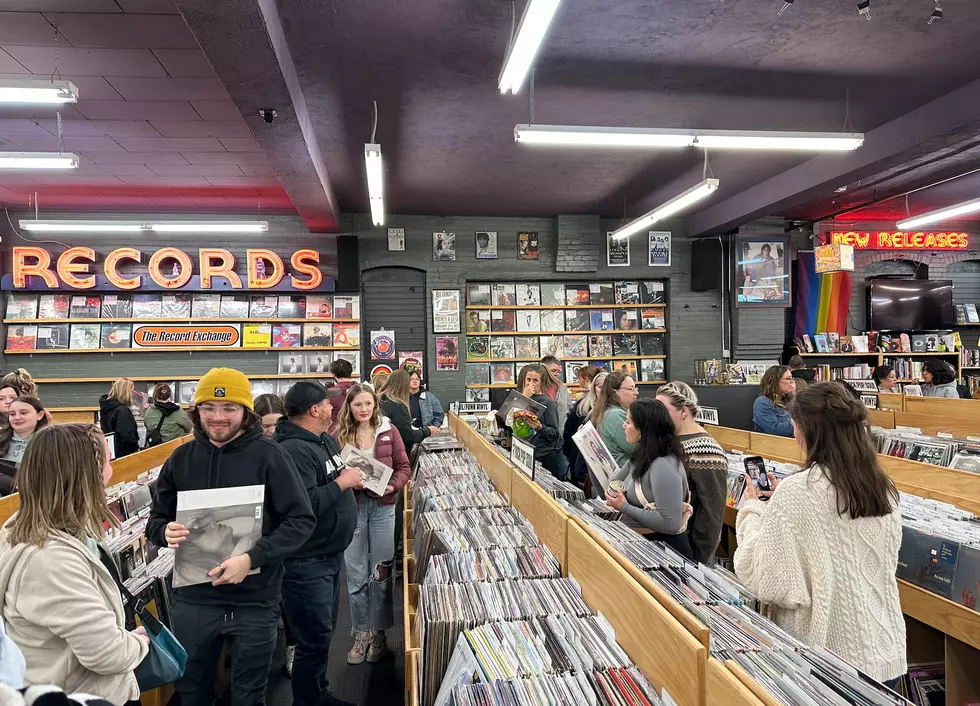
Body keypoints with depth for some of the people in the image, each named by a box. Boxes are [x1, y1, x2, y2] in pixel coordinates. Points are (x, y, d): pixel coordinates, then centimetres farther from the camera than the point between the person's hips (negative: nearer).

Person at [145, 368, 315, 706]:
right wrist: (166, 532, -15)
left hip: (255, 601, -3)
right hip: (194, 599, 3)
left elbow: (301, 520, -14)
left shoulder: (269, 456, -11)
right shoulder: (181, 458, 1)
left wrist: (252, 558, -26)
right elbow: (156, 519, 9)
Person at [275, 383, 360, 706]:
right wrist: (342, 483, -23)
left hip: (331, 554, 10)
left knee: (323, 632, 23)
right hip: (306, 562, -10)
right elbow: (304, 505, -35)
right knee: (315, 640, 3)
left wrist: (351, 477, 3)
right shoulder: (293, 450, -25)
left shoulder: (326, 439, 7)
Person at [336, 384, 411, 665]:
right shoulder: (340, 435, -3)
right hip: (351, 506, 0)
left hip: (383, 506, 0)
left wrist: (393, 486, -14)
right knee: (356, 573, 7)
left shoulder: (388, 431, 0)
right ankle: (361, 633, 22)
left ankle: (379, 632, 23)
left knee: (381, 570, 7)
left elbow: (404, 467, 3)